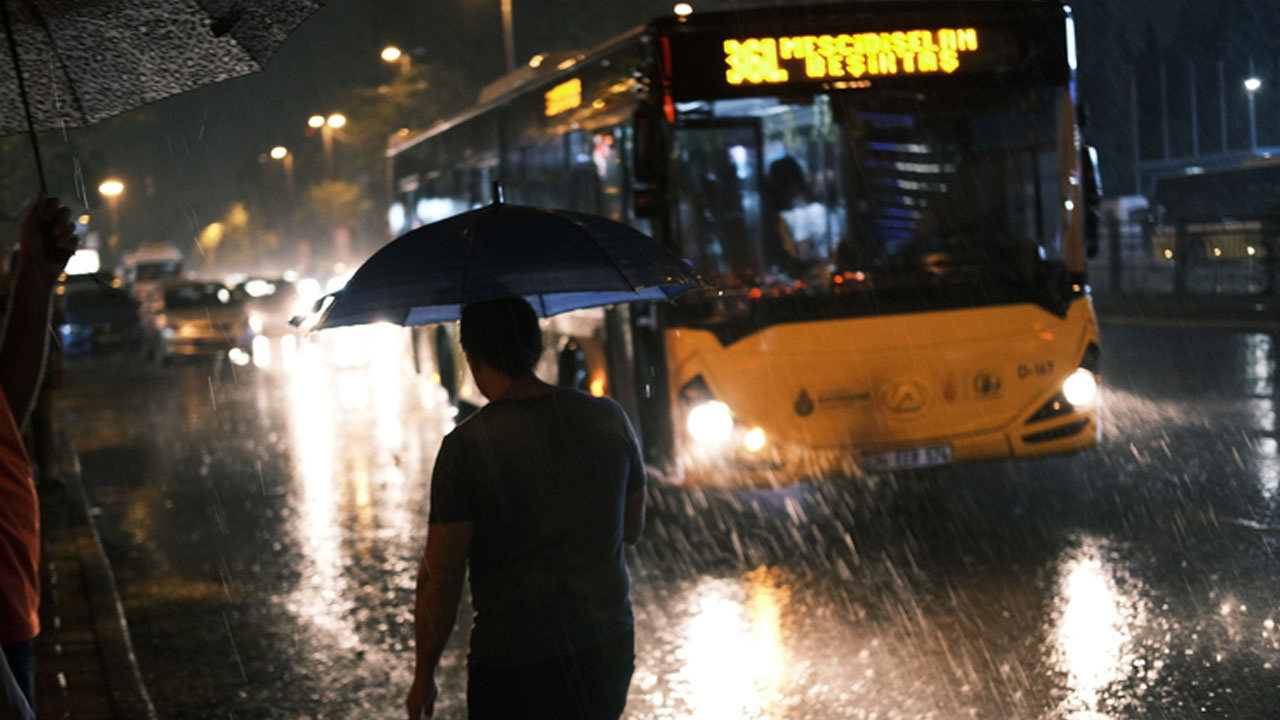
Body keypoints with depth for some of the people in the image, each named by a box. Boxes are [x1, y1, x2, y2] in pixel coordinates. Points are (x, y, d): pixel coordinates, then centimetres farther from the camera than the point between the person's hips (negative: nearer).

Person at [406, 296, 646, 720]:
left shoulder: (465, 446, -14)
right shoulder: (609, 419, -1)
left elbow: (440, 579, -11)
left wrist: (424, 676, 0)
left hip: (514, 663, -5)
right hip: (609, 650, 5)